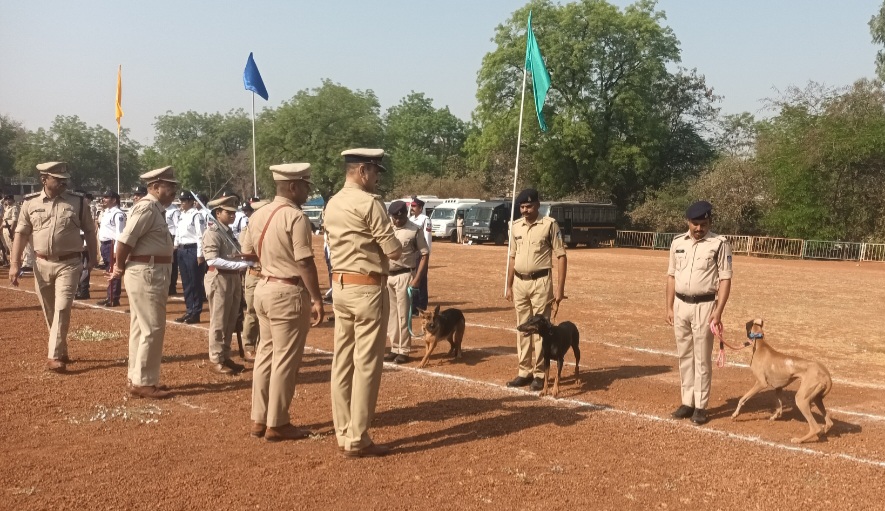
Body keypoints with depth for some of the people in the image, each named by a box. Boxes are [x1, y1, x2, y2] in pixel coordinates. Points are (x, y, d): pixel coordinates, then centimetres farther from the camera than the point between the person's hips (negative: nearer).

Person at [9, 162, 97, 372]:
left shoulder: (78, 202, -1)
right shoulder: (30, 203, 2)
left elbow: (89, 231, 5)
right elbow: (21, 233, 3)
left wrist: (93, 259, 3)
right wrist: (14, 263, -3)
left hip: (69, 264, -2)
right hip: (42, 264, 2)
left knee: (62, 309, -10)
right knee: (48, 311, 11)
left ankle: (55, 357, -9)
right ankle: (61, 350, 27)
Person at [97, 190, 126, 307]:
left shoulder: (118, 214, -13)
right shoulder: (106, 213, 18)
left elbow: (120, 233, -19)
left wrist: (116, 249, -24)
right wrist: (101, 246, 20)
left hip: (112, 245, -10)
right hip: (104, 245, 10)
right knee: (109, 272, 15)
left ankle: (114, 299, 0)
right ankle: (109, 297, 23)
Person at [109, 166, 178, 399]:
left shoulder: (156, 208, 15)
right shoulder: (147, 208, -16)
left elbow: (128, 242, 15)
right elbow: (125, 240, -20)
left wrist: (121, 268, 8)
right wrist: (120, 269, -7)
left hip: (153, 273, 10)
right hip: (147, 273, -10)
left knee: (141, 328, 15)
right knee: (152, 329, -6)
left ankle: (137, 378, 24)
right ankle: (143, 382, 1)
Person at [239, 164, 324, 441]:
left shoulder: (259, 215, 8)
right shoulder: (296, 217, -17)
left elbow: (247, 253, 16)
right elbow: (305, 263, -20)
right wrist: (317, 298, -15)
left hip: (264, 288, 8)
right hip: (289, 292, -8)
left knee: (266, 354, 15)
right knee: (285, 359, 1)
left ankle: (259, 420, 23)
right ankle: (277, 424, 8)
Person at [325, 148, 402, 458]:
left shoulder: (332, 205, 11)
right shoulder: (369, 202, -14)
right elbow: (394, 251, -14)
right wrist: (397, 248, 7)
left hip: (340, 286, 8)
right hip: (368, 288, -8)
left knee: (342, 361, 11)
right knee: (366, 364, -2)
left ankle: (343, 434, 19)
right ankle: (357, 440, 2)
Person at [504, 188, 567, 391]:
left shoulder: (549, 224, -7)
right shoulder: (516, 226, 9)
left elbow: (561, 256, -8)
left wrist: (560, 287, -13)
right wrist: (509, 286, 13)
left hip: (540, 282, -5)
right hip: (520, 282, 5)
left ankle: (540, 373, 6)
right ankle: (525, 372, 20)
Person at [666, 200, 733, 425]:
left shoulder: (719, 244, -7)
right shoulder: (678, 243, 7)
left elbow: (725, 280, -9)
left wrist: (718, 313, -15)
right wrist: (669, 307, 8)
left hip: (704, 306, -5)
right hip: (680, 305, 5)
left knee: (702, 358, 1)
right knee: (685, 356, 11)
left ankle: (701, 406, 9)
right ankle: (687, 402, 20)